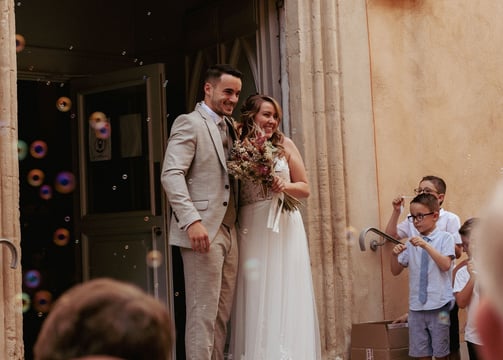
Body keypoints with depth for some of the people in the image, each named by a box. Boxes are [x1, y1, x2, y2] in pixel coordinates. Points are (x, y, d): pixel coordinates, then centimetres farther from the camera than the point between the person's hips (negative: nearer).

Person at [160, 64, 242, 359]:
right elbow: (171, 174, -15)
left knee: (222, 314, 9)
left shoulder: (231, 127, 20)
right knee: (203, 313, -6)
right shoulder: (189, 123, -4)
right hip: (203, 231, -8)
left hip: (229, 232, 8)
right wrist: (192, 220, -24)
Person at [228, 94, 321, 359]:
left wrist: (285, 185, -12)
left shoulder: (285, 145, 4)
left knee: (286, 295, -1)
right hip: (252, 230, 0)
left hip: (284, 227, 0)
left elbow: (305, 188, 8)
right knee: (255, 297, 0)